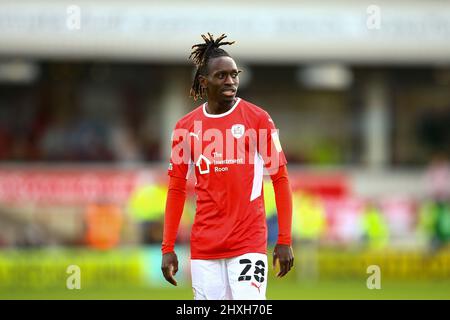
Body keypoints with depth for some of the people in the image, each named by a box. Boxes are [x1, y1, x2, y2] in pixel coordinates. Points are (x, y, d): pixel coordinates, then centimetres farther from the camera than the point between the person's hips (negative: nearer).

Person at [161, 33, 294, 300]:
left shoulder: (258, 118, -1)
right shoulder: (186, 127, 7)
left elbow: (280, 178, 0)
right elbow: (177, 189, 11)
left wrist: (284, 241, -5)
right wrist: (168, 248, 6)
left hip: (249, 243, -3)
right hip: (204, 245, 3)